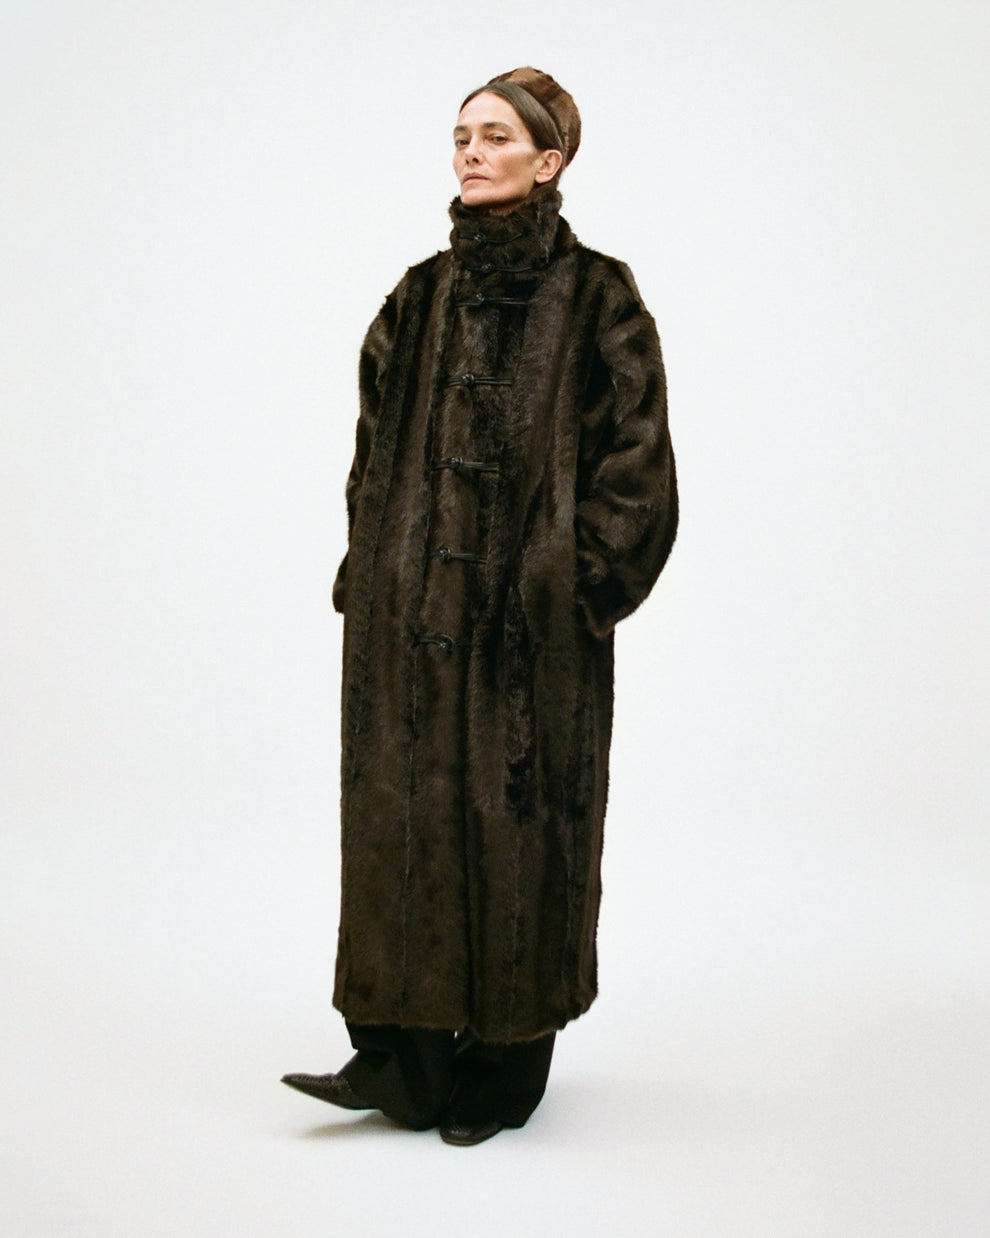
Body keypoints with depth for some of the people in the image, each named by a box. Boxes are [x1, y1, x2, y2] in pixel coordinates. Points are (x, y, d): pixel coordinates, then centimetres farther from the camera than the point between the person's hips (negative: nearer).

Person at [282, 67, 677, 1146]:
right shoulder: (422, 297, 12)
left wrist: (572, 584, -11)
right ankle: (399, 1054, 14)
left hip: (529, 614, -4)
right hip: (412, 607, 5)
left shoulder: (597, 299, -2)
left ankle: (502, 1068, 16)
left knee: (516, 815, 2)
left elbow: (636, 461, -5)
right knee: (405, 805, 5)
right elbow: (375, 443, 15)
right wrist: (370, 572, 6)